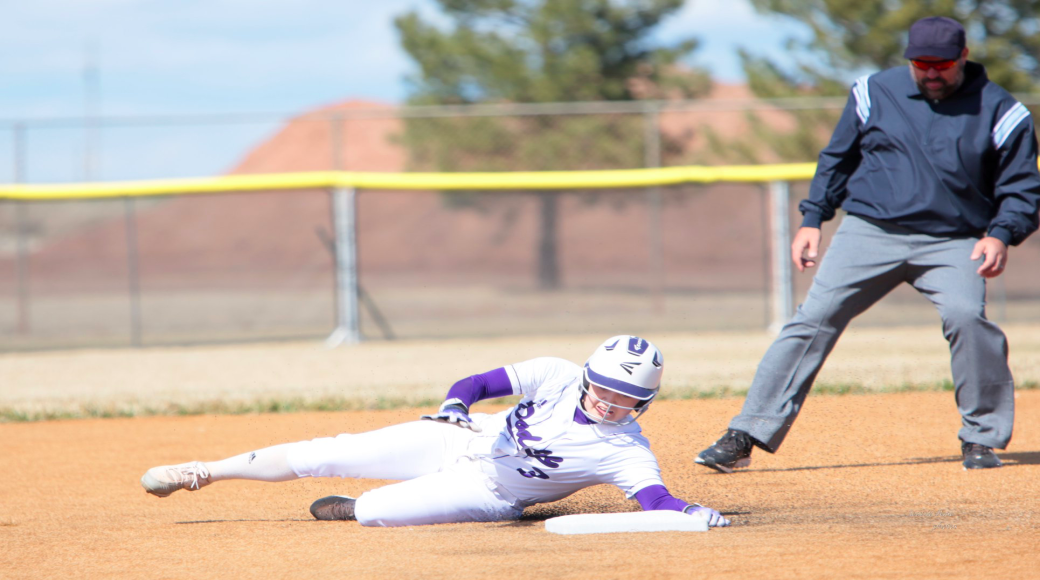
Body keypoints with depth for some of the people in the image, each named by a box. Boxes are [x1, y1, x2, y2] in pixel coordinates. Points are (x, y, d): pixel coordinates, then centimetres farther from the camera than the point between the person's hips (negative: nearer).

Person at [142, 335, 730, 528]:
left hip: (488, 493, -3)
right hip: (465, 438, 3)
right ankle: (207, 471, 19)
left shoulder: (626, 452, -23)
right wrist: (455, 405, -34)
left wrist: (695, 513, -57)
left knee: (375, 510, -24)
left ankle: (347, 506, 15)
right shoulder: (559, 377, -14)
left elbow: (658, 500, -35)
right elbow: (476, 383, -13)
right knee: (328, 455, 1)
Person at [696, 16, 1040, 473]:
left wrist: (1001, 235, -14)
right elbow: (837, 159, 17)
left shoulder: (999, 112, 0)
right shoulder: (874, 93, 6)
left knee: (967, 315, -27)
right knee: (815, 318, -10)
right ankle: (744, 438, -8)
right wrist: (812, 218, 8)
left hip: (952, 243, -1)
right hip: (870, 232, 1)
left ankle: (981, 438, -7)